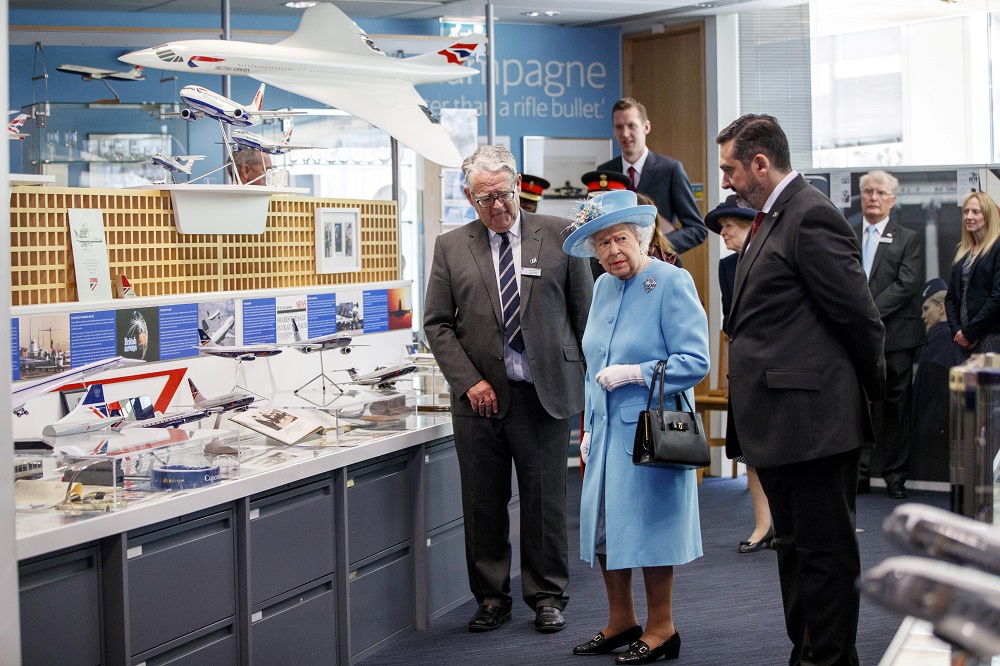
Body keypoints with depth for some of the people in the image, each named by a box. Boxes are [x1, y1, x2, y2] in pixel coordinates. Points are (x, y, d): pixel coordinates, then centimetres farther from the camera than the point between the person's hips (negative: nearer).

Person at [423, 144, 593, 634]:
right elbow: (437, 323, 5)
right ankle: (491, 598, 19)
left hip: (544, 392, -1)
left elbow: (584, 311, 5)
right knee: (483, 506, 6)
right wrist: (468, 382, -6)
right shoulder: (450, 248, 6)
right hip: (480, 395, 1)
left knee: (545, 502, 5)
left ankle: (547, 597, 19)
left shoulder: (558, 235, 3)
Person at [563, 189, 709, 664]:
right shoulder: (603, 287, 12)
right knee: (603, 523, 10)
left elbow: (695, 361, -16)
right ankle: (621, 621, 25)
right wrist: (590, 425, 18)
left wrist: (634, 373, -20)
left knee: (647, 523, 0)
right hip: (608, 429, 7)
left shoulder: (672, 283, -11)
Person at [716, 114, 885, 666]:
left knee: (825, 551, -1)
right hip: (781, 420, 10)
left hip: (814, 419, -10)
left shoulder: (812, 216, -15)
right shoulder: (771, 218, 16)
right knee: (794, 547, 18)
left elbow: (860, 318, -15)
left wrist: (874, 389, -3)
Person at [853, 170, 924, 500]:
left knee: (896, 407, 4)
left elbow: (906, 285, -7)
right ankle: (859, 473, 9)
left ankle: (895, 476, 12)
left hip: (894, 336, -2)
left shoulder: (909, 239, 4)